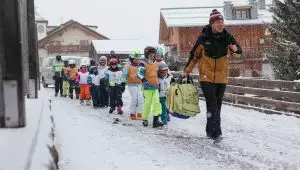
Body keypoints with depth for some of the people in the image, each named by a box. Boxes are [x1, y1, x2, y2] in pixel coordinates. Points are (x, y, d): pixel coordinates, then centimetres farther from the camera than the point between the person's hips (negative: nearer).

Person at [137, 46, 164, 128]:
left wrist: (158, 83, 33)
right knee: (148, 103, 0)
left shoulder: (155, 63, 14)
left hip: (155, 86, 5)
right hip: (147, 87, -5)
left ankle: (156, 121, -8)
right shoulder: (143, 64, -7)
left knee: (156, 102, -6)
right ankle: (145, 119, 17)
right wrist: (144, 80, -34)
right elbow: (139, 73, -21)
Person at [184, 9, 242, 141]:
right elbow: (195, 55, 4)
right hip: (206, 76, -3)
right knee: (212, 103, -13)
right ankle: (215, 132, -13)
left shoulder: (227, 37, -1)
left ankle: (210, 130, 22)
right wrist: (187, 70, 9)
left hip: (221, 77, 4)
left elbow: (238, 53, 6)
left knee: (217, 104, 10)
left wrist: (235, 50, -19)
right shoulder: (204, 38, -7)